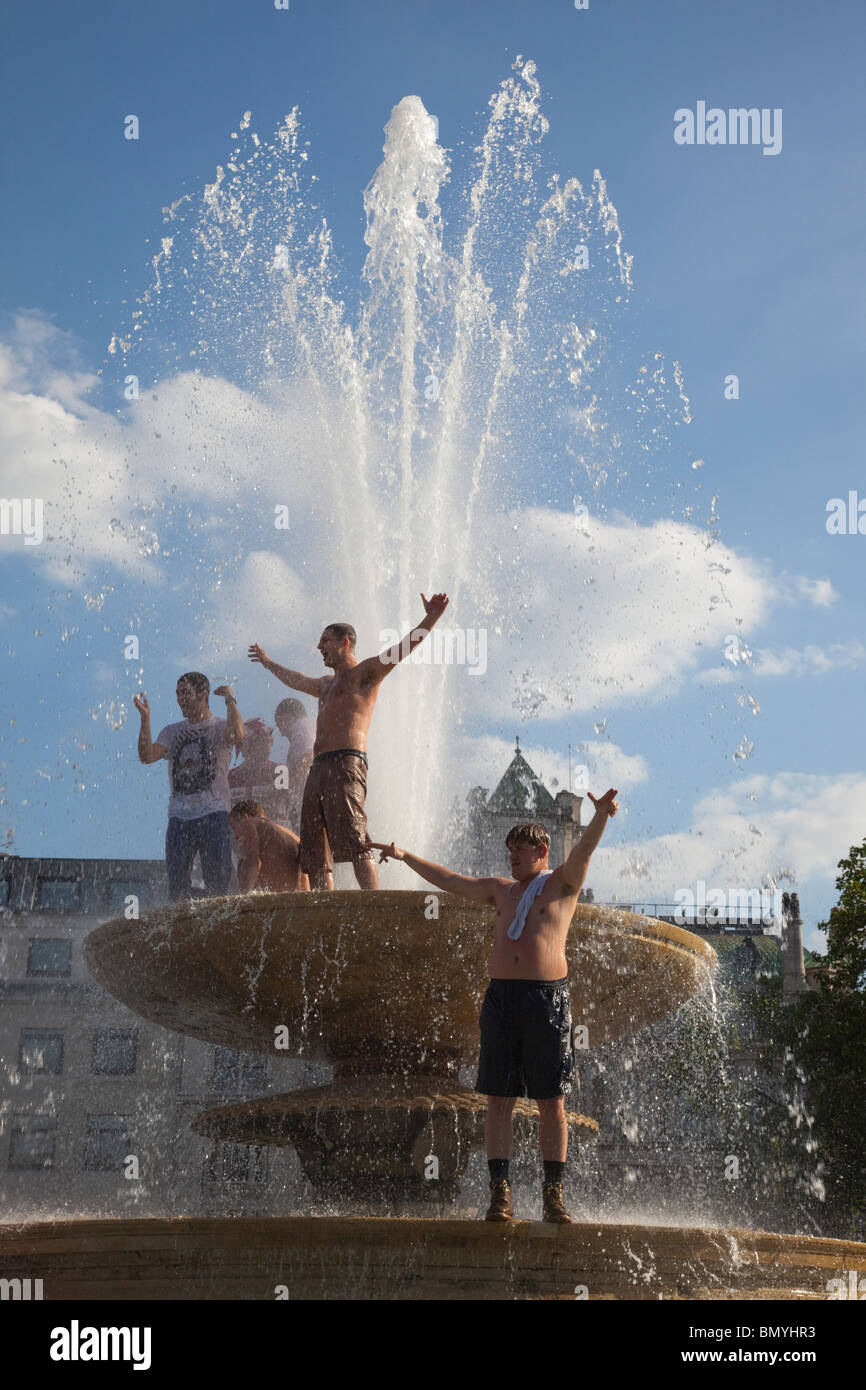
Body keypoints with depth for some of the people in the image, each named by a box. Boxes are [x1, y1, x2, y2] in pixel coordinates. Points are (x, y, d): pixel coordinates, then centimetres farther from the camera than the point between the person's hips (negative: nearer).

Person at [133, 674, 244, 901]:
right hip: (179, 815, 4)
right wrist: (145, 719, -4)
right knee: (176, 878, 0)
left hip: (213, 812, -4)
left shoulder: (219, 727, 5)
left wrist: (230, 700, -13)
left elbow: (237, 736, -19)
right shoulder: (172, 732, 18)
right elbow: (147, 756, 2)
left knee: (216, 878, -6)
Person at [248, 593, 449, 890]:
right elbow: (295, 679, 52)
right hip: (319, 768, 9)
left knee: (353, 842, -22)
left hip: (345, 765, -9)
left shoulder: (364, 673, 5)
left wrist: (429, 620, -26)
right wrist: (268, 663, 67)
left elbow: (400, 650, -11)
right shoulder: (327, 684, 31)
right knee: (315, 854, 3)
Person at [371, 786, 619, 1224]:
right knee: (498, 1099, -1)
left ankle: (553, 1193, 5)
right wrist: (406, 856, 30)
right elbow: (449, 880, 28)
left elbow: (583, 850, -13)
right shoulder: (501, 890, 20)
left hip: (549, 997, -4)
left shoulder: (562, 884, 6)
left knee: (551, 1102, -1)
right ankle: (500, 1192, 1)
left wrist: (601, 815, -32)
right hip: (501, 996, 4)